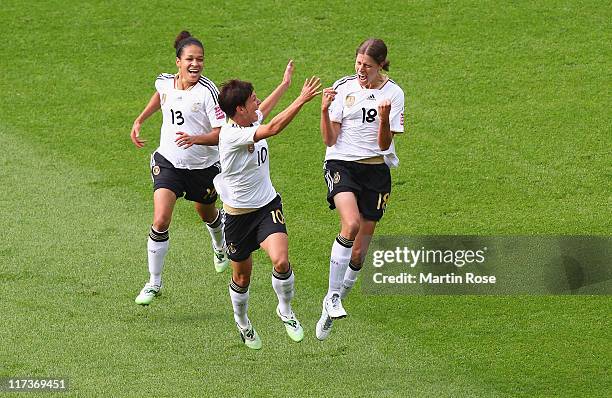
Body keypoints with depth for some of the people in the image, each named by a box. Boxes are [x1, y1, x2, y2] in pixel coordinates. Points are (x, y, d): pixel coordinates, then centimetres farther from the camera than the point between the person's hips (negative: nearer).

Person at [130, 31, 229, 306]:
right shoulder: (165, 82, -7)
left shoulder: (207, 91, -22)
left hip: (203, 167, -2)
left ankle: (220, 247, 61)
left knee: (207, 214, 24)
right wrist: (139, 121, 17)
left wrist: (195, 139, -39)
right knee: (160, 221, -15)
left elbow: (221, 133, -23)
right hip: (168, 162, 2)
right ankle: (154, 283, -3)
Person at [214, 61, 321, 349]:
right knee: (242, 276, 12)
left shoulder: (252, 121, -2)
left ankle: (285, 310, 7)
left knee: (281, 261, -20)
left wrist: (285, 83, 39)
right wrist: (302, 100, -40)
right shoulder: (231, 135, -26)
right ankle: (242, 322, 41)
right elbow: (273, 128, -40)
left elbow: (265, 109, 26)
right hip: (238, 214, -5)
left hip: (268, 206, 5)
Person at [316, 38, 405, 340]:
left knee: (359, 250, 3)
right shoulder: (343, 88, -1)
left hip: (375, 170, 2)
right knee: (351, 224, -30)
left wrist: (384, 119, -24)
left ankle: (333, 306, 25)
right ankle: (332, 297, -21)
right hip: (341, 164, -2)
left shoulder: (393, 94, -2)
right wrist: (325, 111, -20)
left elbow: (384, 144, -6)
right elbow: (330, 140, -4)